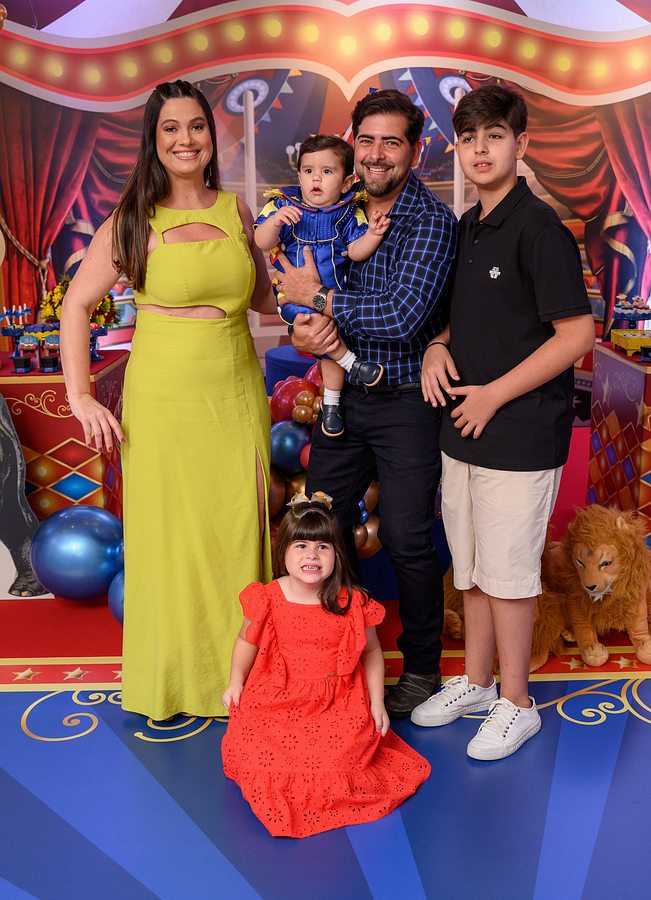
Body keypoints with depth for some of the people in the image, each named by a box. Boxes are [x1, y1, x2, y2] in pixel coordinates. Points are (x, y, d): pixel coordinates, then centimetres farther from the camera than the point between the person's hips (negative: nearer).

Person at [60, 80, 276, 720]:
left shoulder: (237, 212, 7)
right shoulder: (135, 221, -3)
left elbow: (263, 300, 18)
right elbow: (76, 306, 1)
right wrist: (80, 397, -5)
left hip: (238, 396, 3)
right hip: (164, 398, -3)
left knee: (239, 532, 8)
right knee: (170, 535, 6)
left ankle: (236, 668, 27)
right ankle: (172, 676, 26)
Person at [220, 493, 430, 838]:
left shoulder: (352, 603, -7)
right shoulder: (267, 599, -6)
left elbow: (371, 651, 5)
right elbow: (247, 640, 11)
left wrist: (377, 702, 3)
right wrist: (236, 681, 1)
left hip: (337, 705, -1)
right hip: (277, 701, 1)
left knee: (336, 760, -20)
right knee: (255, 755, -15)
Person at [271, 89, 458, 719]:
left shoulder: (432, 222, -12)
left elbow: (404, 316, -24)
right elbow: (303, 289, 10)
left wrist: (320, 298, -16)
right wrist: (307, 332, -13)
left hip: (406, 401, -6)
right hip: (343, 391, 6)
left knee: (406, 539, 2)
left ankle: (421, 668, 23)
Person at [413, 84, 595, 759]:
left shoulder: (539, 228, -13)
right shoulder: (466, 228, 11)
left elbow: (577, 333, -16)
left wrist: (494, 394, -15)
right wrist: (438, 346, 2)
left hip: (520, 435, -8)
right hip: (463, 428, 8)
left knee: (507, 573, 3)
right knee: (471, 568, 17)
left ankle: (515, 704, 22)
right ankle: (475, 683, 34)